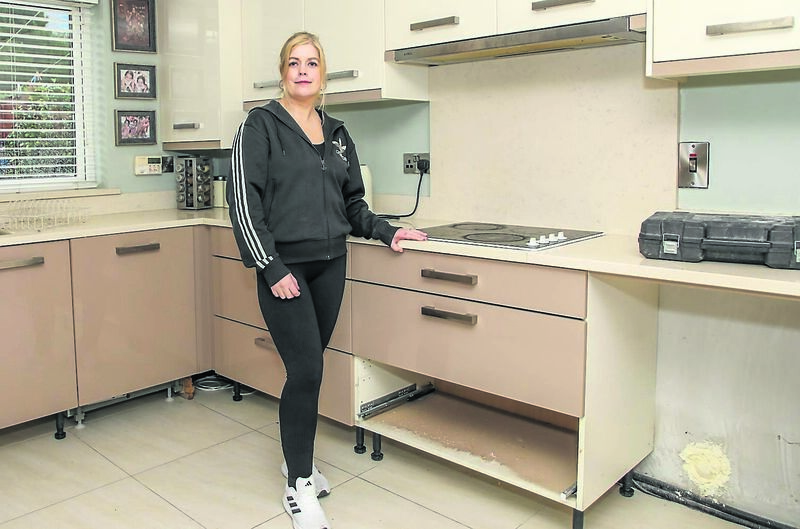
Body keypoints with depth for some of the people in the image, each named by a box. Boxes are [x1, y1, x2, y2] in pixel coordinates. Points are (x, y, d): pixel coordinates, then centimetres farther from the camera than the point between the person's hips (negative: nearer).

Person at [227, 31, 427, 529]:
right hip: (284, 266, -5)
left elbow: (353, 202, 20)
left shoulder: (338, 134, 14)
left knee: (309, 365, 10)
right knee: (307, 369, -9)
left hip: (330, 264, 5)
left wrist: (386, 231, 6)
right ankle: (299, 487, 8)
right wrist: (271, 267, -14)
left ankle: (297, 456, 31)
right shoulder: (261, 125, -2)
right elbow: (244, 201, -9)